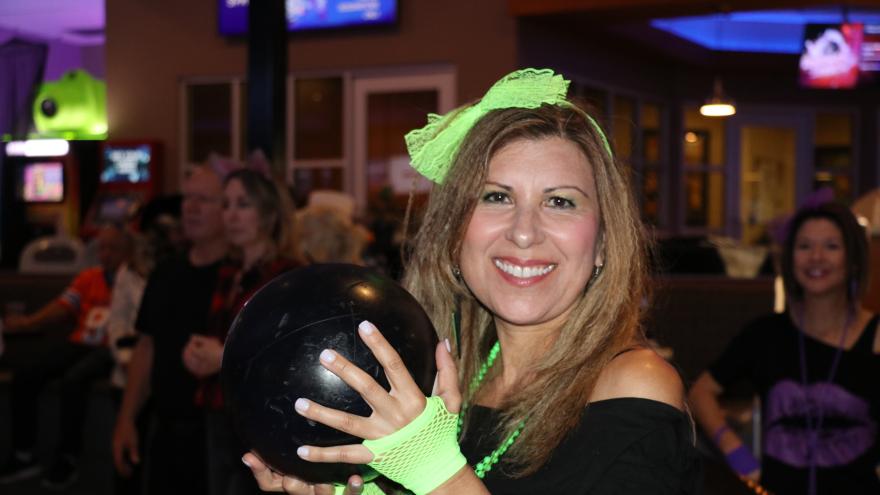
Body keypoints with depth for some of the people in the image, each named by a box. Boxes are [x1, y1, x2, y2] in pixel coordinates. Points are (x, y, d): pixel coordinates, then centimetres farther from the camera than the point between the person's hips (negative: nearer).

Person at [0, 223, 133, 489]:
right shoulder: (88, 277, 21)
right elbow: (63, 307, 10)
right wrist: (29, 322, -4)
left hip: (111, 349, -7)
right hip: (80, 344, 7)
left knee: (73, 380, -33)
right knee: (24, 374, -10)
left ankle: (67, 459, -17)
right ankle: (23, 455, -2)